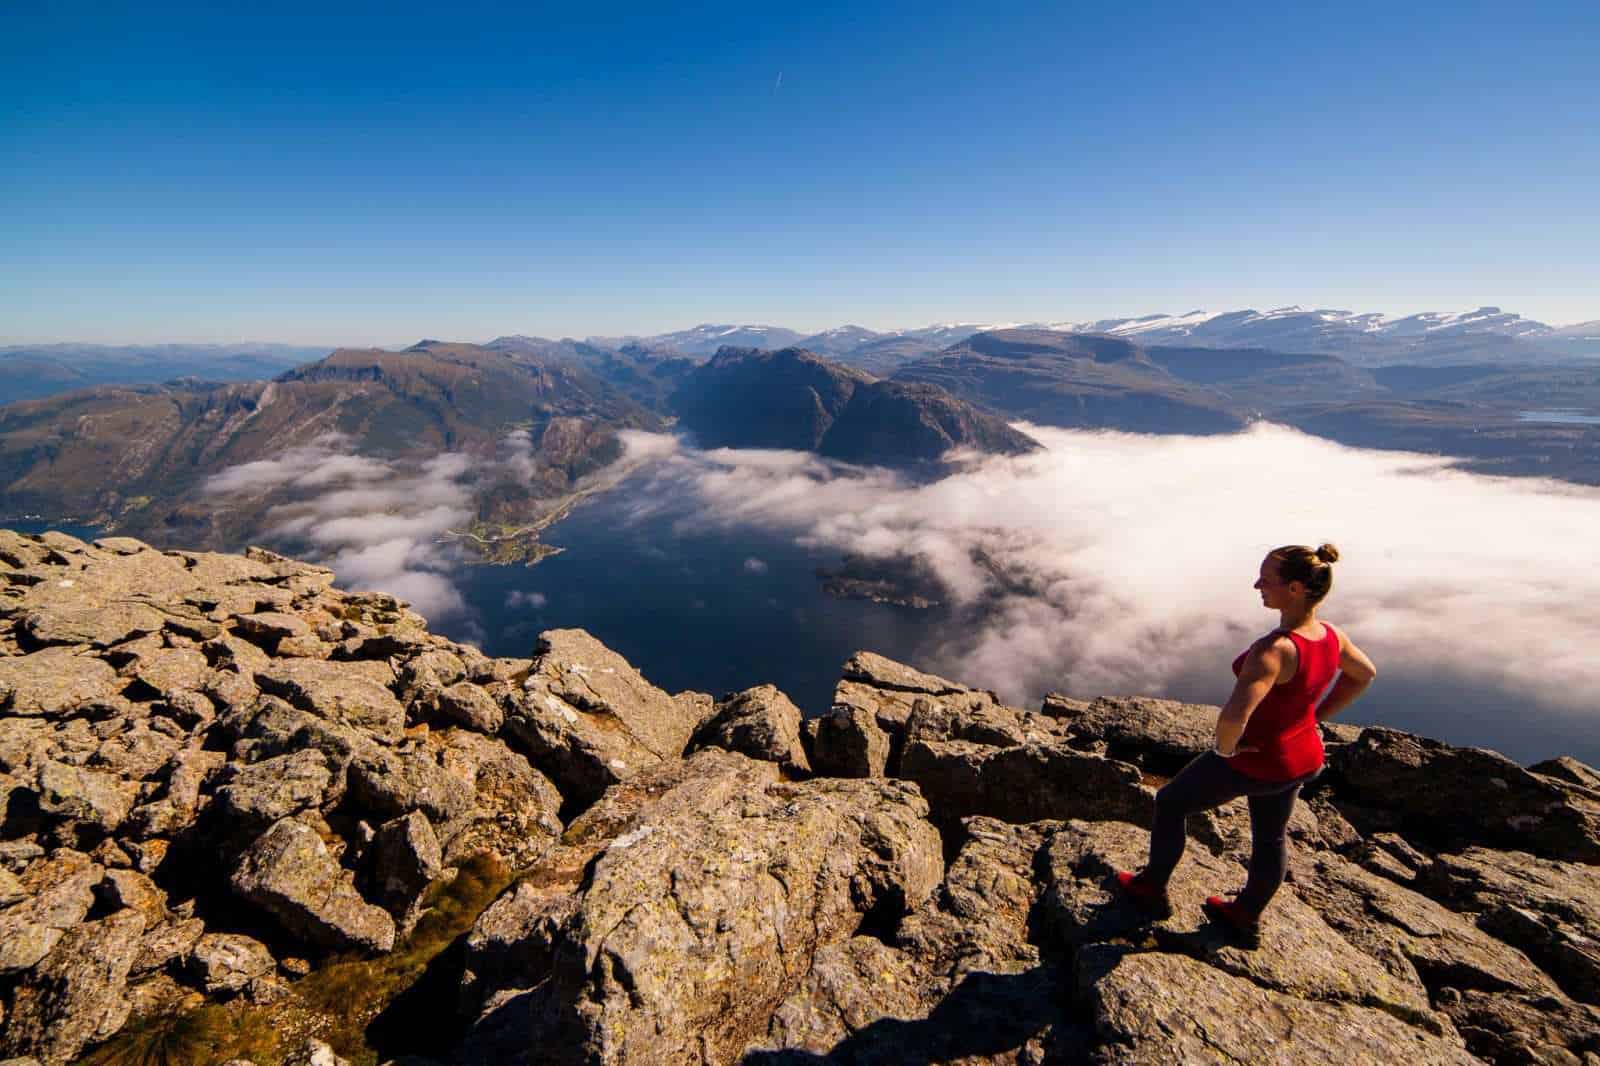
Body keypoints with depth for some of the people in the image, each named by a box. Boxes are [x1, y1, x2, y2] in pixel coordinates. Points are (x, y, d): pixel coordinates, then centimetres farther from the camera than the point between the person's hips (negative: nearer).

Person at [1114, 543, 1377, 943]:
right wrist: (1316, 716, 12)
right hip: (1302, 759, 8)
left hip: (1252, 762, -7)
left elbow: (1232, 716, -46)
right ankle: (1246, 916, 51)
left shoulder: (1274, 651, -36)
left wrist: (1225, 747, -25)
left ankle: (1152, 888, 35)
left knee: (1170, 803, 16)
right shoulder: (1332, 636, -11)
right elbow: (1364, 674, 12)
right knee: (1271, 837, 27)